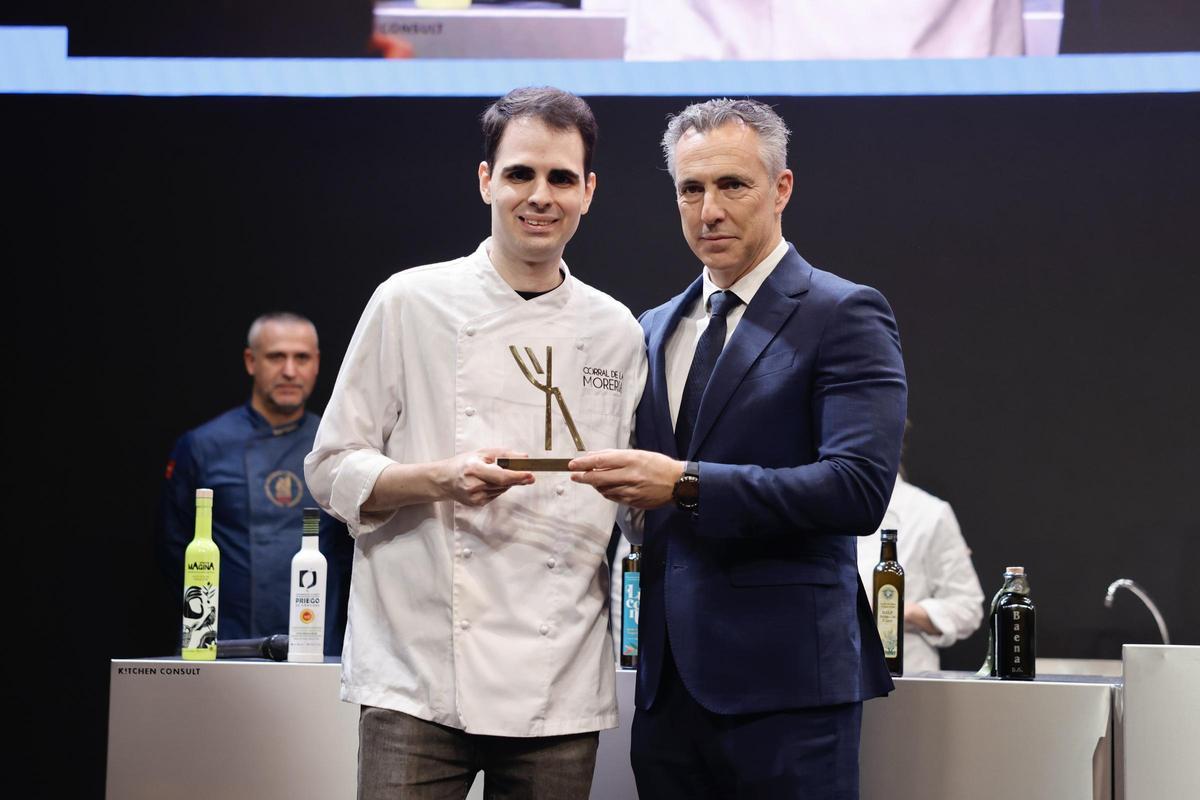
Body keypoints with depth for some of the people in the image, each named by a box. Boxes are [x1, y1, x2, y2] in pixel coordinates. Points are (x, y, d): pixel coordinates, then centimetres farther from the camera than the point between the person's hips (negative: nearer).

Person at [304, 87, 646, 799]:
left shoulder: (615, 332, 11)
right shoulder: (412, 304, 2)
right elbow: (332, 472, 2)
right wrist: (441, 480, -15)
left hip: (562, 685, 3)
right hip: (419, 679, -3)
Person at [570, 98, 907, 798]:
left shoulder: (845, 315, -4)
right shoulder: (655, 330, 17)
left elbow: (860, 486, -16)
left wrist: (685, 484, -20)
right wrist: (616, 480, 0)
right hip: (669, 682, 6)